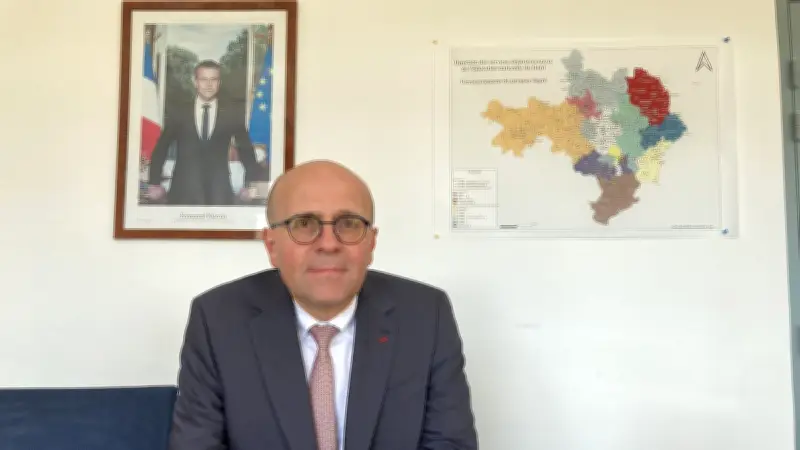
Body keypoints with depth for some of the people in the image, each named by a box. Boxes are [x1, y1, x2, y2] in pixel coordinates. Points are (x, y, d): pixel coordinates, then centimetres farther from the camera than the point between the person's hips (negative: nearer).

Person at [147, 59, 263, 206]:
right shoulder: (179, 113, 7)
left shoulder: (232, 115, 6)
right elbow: (160, 148, 12)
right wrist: (154, 183, 8)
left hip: (219, 191, 0)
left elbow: (246, 150, 13)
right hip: (184, 191, 0)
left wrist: (250, 184, 8)